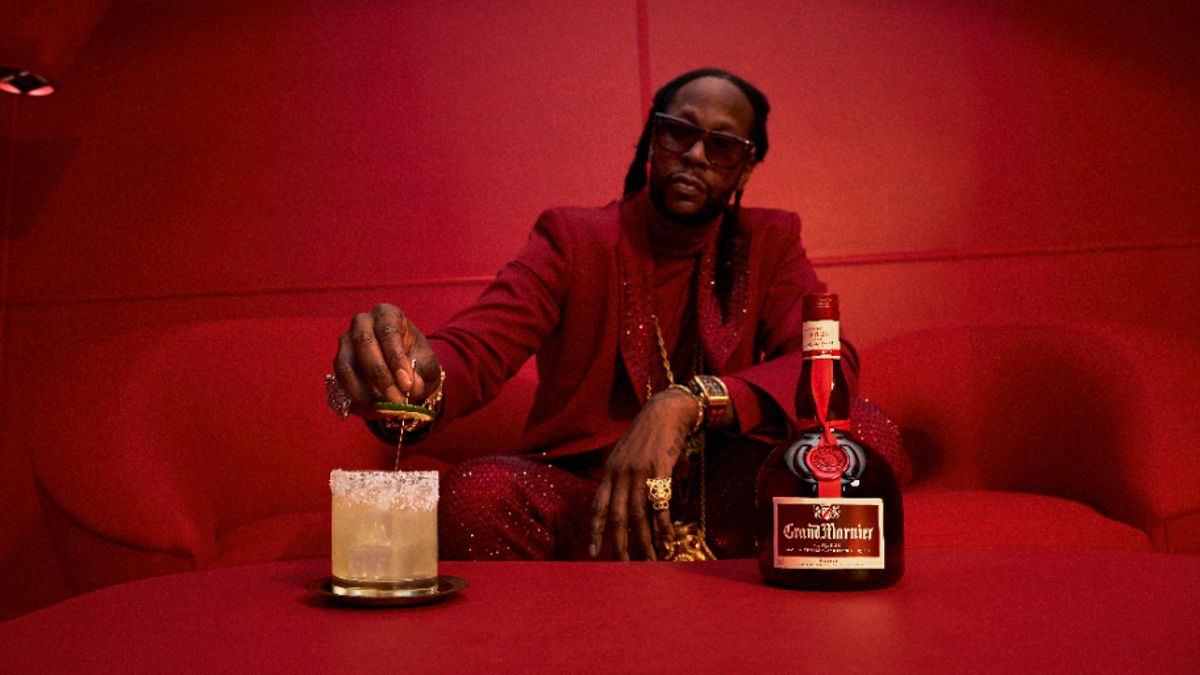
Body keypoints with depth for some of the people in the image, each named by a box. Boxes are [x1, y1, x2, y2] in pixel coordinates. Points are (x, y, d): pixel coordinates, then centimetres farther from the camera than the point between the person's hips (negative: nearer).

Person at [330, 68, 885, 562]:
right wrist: (421, 375, -42)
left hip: (729, 501, 2)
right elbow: (474, 348, -13)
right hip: (579, 493, -1)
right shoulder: (571, 239, 2)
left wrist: (687, 401, -29)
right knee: (473, 494, -32)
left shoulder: (770, 243, 7)